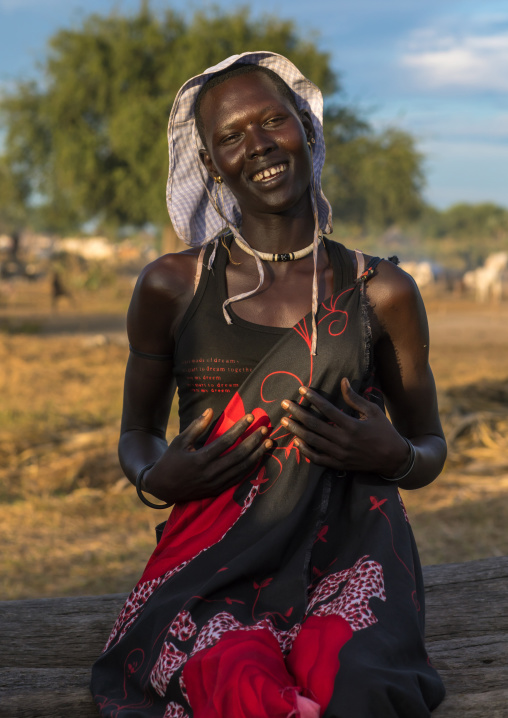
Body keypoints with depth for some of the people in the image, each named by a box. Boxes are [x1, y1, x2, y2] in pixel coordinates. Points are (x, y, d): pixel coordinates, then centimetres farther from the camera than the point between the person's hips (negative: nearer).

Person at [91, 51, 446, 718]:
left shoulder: (383, 293, 7)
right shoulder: (170, 287, 6)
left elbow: (431, 448, 16)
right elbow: (137, 433, 18)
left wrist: (394, 457, -9)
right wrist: (155, 480, -7)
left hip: (350, 556, 1)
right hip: (216, 560, 0)